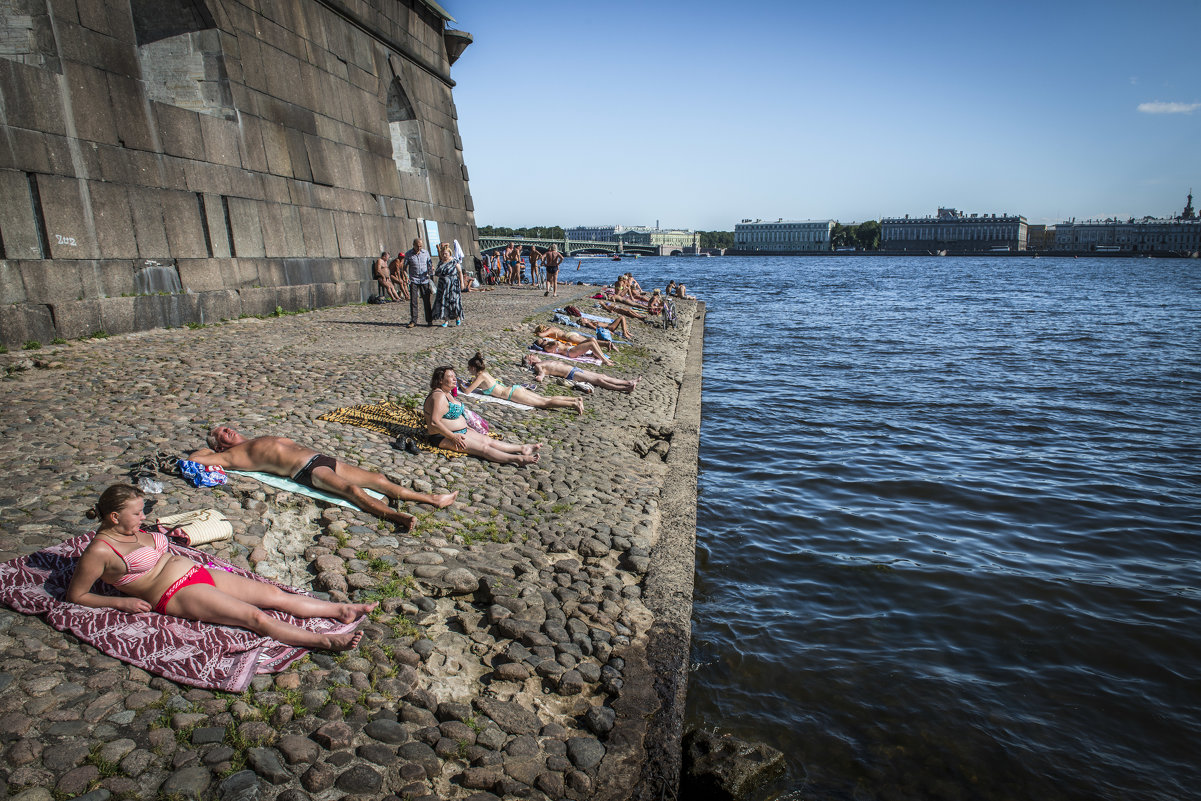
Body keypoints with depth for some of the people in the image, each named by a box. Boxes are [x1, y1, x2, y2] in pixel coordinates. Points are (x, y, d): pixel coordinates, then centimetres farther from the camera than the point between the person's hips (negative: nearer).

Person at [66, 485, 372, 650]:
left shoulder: (130, 530, 14)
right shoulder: (99, 550, -9)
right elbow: (75, 595, -3)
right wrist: (121, 602, -11)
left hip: (196, 572, 9)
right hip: (176, 593, -9)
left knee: (274, 593, -3)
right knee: (255, 616, -24)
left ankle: (342, 610, -6)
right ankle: (325, 641, -30)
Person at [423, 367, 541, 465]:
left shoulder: (447, 394, 14)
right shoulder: (438, 396, -20)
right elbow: (434, 422, -27)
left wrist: (465, 428, 17)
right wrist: (453, 436, -26)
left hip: (458, 432, 10)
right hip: (443, 437, -10)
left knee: (488, 440, 0)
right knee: (483, 448, -20)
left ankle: (523, 449, -4)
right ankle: (517, 459, -28)